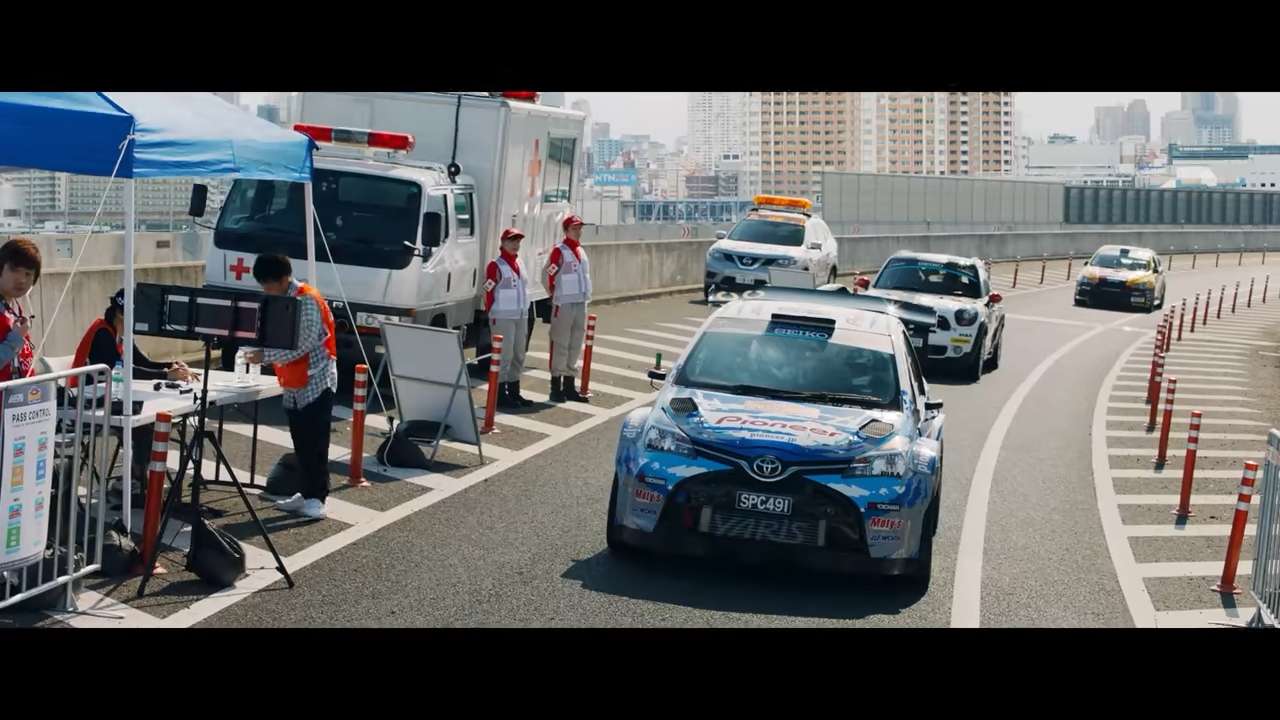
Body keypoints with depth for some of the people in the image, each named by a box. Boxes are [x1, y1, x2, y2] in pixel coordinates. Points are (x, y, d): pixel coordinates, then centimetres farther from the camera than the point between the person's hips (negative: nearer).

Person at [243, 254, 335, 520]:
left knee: (315, 442, -7)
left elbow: (304, 345, -23)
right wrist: (258, 348, -1)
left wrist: (266, 356, -22)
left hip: (317, 382, -9)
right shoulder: (280, 301, 11)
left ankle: (316, 498, -5)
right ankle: (306, 493, 16)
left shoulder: (308, 300, -17)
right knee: (300, 443, 10)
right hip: (294, 385, 9)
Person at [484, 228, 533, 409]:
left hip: (521, 317, 8)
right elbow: (488, 292, -11)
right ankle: (501, 395, -3)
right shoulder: (495, 265, -9)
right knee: (504, 355, -8)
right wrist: (492, 314, -10)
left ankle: (514, 393, 22)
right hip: (502, 318, -8)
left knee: (519, 355, 12)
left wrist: (525, 314, 18)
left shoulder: (520, 264, 15)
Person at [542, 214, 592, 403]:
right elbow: (546, 275, -11)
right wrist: (554, 294, -1)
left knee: (575, 345, 11)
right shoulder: (559, 251, -10)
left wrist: (586, 296, 16)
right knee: (560, 345, -5)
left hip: (581, 304, 8)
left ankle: (569, 387, 19)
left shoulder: (581, 251, 14)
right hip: (564, 305, -8)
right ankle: (556, 388, 0)